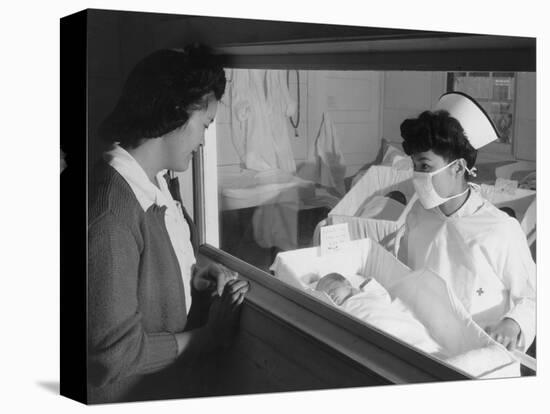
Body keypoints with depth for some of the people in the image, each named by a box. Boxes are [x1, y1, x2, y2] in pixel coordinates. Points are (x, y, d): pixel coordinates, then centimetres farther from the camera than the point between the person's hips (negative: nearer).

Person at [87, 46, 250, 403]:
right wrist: (211, 336, -16)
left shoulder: (157, 182, -2)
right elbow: (115, 351, -25)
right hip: (132, 394, -8)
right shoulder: (111, 215, -28)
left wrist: (193, 276, -3)